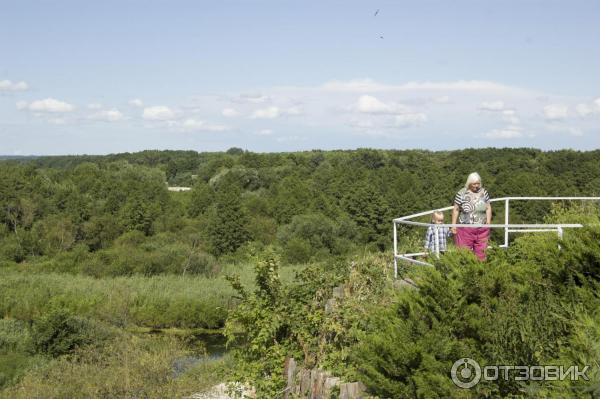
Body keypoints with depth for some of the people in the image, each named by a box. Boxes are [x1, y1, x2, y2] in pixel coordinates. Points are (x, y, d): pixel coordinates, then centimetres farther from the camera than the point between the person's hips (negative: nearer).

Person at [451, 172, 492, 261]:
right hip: (465, 229, -3)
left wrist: (488, 220, -1)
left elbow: (488, 207, 10)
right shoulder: (461, 194, -5)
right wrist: (453, 225, -4)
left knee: (481, 251, 6)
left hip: (482, 229, 3)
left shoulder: (484, 192, 5)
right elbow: (456, 209, -1)